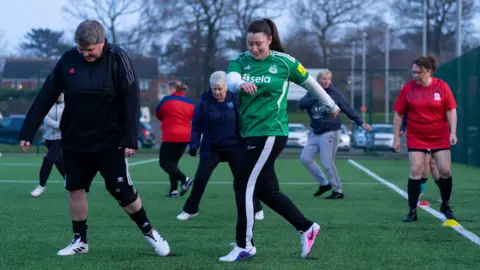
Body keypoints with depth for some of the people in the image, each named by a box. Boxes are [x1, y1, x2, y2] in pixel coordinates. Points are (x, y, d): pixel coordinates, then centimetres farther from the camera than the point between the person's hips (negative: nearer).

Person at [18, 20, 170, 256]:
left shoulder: (117, 59, -13)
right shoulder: (67, 60, -5)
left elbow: (131, 99, -15)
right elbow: (46, 97, -1)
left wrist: (130, 138, -21)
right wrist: (28, 132, -3)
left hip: (110, 141, -4)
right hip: (74, 141, 4)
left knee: (122, 190, -3)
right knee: (75, 188, 7)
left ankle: (149, 232, 15)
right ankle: (80, 240, 21)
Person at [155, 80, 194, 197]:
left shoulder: (167, 100, -5)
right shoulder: (190, 102, 6)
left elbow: (158, 114, 9)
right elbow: (193, 118, 12)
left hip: (171, 137, -6)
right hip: (185, 137, 6)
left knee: (164, 162, 2)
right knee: (173, 162, 15)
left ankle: (184, 179, -17)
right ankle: (173, 190, 5)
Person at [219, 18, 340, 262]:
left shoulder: (284, 62, -5)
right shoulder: (240, 61, 3)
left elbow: (310, 83, 10)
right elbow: (230, 80, -19)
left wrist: (331, 106, 22)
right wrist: (241, 84, -42)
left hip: (270, 133, -6)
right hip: (250, 133, 6)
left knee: (244, 186, -9)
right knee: (267, 190, 10)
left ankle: (245, 246, 2)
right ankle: (306, 228, 25)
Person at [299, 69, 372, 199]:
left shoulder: (335, 93, -4)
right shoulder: (312, 93, 5)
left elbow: (348, 109, -4)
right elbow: (301, 104, -11)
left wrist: (360, 123, -12)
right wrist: (317, 97, -23)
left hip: (330, 132, -5)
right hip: (316, 133, 6)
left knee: (327, 163, -9)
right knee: (305, 158, 1)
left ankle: (338, 190, 4)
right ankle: (324, 183, 15)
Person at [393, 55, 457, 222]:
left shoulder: (442, 87, -6)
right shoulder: (407, 89, -5)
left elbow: (451, 111, -2)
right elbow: (398, 114, 1)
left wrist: (453, 132, -11)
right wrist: (396, 137, -1)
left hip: (440, 138, 0)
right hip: (416, 139, 0)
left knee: (445, 171, 1)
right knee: (415, 172, -6)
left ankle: (445, 206, 22)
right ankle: (412, 211, 0)